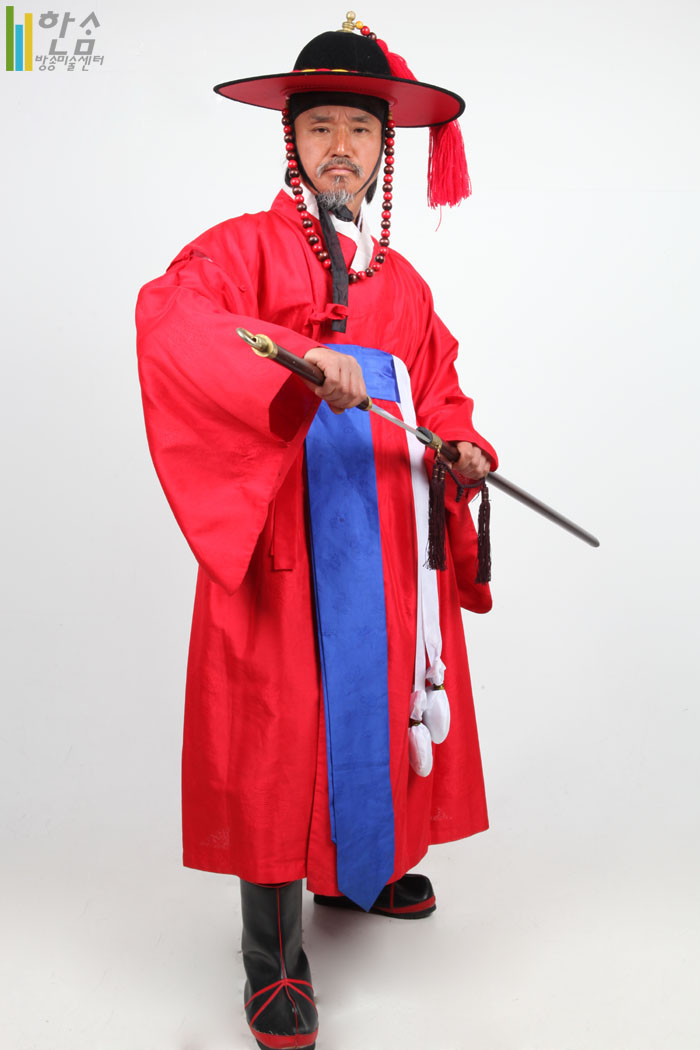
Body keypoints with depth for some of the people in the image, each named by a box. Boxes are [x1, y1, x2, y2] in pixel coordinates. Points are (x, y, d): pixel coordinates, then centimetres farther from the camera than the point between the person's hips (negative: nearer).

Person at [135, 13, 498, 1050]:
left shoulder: (402, 282, 19)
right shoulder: (244, 247, 1)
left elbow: (438, 392, 21)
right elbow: (168, 318, -19)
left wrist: (462, 447, -2)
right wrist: (302, 361, -32)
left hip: (390, 533, 6)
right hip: (285, 530, -6)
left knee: (380, 698, 14)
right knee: (283, 720, -4)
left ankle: (362, 867, 38)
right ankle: (275, 964, 8)